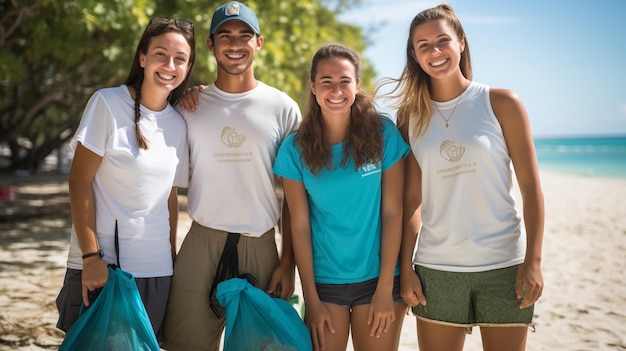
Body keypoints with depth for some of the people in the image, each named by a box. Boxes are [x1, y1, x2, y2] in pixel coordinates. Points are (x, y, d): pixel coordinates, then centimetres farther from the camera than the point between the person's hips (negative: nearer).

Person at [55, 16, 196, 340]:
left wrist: (172, 258, 13)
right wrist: (91, 256, -14)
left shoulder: (178, 124, 7)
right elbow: (79, 182, -10)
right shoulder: (108, 103, -8)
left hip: (155, 269, 4)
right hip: (99, 264, -4)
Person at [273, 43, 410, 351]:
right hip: (324, 282, 1)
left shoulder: (383, 133, -6)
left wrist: (385, 289, -9)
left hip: (378, 278, 0)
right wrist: (311, 299, -4)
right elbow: (300, 225, -3)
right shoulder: (295, 149, -3)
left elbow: (393, 212, -6)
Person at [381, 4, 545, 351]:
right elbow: (411, 198, 5)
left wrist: (533, 261, -9)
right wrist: (405, 266, 1)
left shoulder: (501, 103, -2)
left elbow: (531, 187, -3)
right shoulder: (410, 116, 5)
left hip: (503, 265, -1)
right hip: (436, 269, 2)